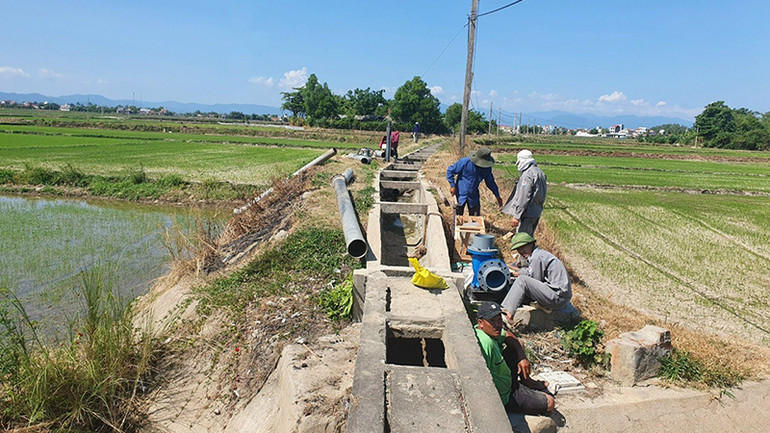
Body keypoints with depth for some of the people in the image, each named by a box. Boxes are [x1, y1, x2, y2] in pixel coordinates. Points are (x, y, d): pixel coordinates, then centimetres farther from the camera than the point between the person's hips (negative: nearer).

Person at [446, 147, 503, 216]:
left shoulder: (487, 168, -7)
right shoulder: (465, 162, -20)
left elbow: (490, 182, 9)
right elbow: (450, 170, -11)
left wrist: (497, 196, 12)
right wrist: (452, 186, -17)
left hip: (474, 196, 3)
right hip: (461, 194, -3)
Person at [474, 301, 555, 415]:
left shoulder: (491, 331, -6)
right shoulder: (486, 343, -36)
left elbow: (508, 336, 12)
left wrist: (522, 357, -1)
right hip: (503, 398, -9)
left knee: (516, 347, 18)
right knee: (549, 403, -5)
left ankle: (526, 382, 35)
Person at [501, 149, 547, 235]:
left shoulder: (527, 174, -17)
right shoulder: (539, 172, 14)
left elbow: (523, 197, -22)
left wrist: (517, 216, -21)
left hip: (527, 213, -10)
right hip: (536, 212, 10)